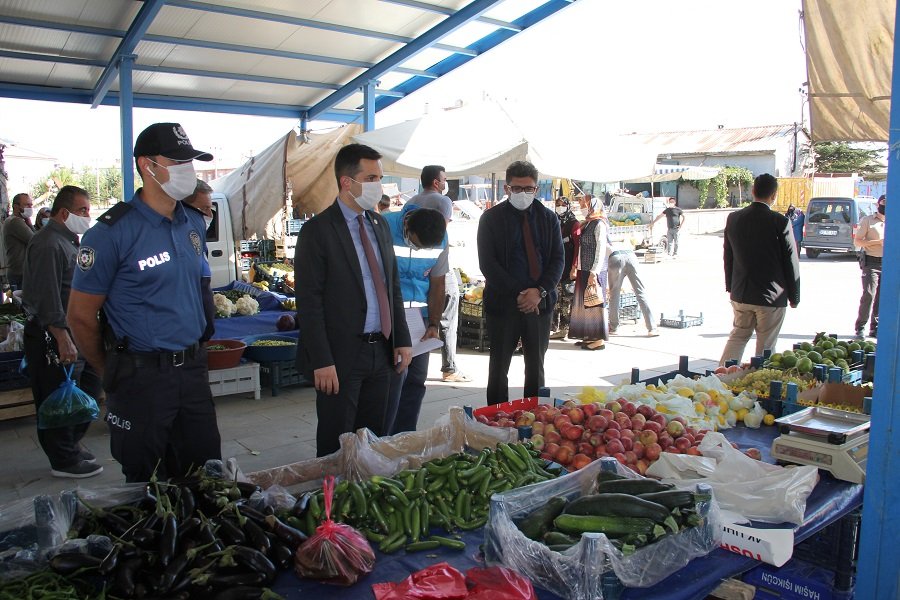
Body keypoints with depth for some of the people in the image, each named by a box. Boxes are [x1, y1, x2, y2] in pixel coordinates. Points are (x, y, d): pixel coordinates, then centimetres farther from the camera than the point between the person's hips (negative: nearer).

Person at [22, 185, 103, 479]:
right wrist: (62, 339, -25)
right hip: (52, 337, -10)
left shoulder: (68, 240, 16)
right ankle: (64, 461, 10)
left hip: (73, 333, 10)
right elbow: (46, 298, -23)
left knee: (89, 387, 16)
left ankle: (70, 445, 30)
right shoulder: (49, 244, -17)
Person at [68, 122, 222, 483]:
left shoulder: (194, 224, 7)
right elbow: (80, 315, -7)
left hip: (193, 369, 6)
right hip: (141, 376, -5)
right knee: (143, 483, 10)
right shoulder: (112, 232, -13)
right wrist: (113, 374, 3)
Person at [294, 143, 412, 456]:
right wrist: (322, 361, -18)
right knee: (336, 445, 6)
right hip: (341, 356, -7)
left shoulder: (379, 225, 11)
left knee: (375, 439, 16)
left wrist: (401, 339, 9)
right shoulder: (318, 230, -11)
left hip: (381, 350, 7)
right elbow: (309, 302, -14)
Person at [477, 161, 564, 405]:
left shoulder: (548, 218, 7)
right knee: (499, 366, 6)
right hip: (503, 303, -2)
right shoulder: (491, 218, -1)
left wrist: (540, 291, -12)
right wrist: (518, 294, -14)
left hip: (540, 302, 3)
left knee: (536, 365, 11)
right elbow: (487, 263, -8)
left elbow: (558, 258, 3)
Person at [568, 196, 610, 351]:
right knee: (585, 303, 12)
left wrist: (594, 272, -20)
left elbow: (601, 250, -16)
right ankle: (591, 336, 21)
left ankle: (600, 339, 5)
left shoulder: (599, 224, -11)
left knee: (596, 303, -2)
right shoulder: (587, 224, 14)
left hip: (595, 271, -8)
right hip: (584, 270, 8)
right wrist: (575, 267, 14)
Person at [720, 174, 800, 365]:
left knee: (737, 336, 18)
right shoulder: (780, 222, -14)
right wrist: (794, 296, 3)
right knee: (766, 346, 7)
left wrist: (731, 287, 19)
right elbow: (791, 262, -8)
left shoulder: (734, 218, -1)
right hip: (771, 297, -4)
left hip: (740, 294, 4)